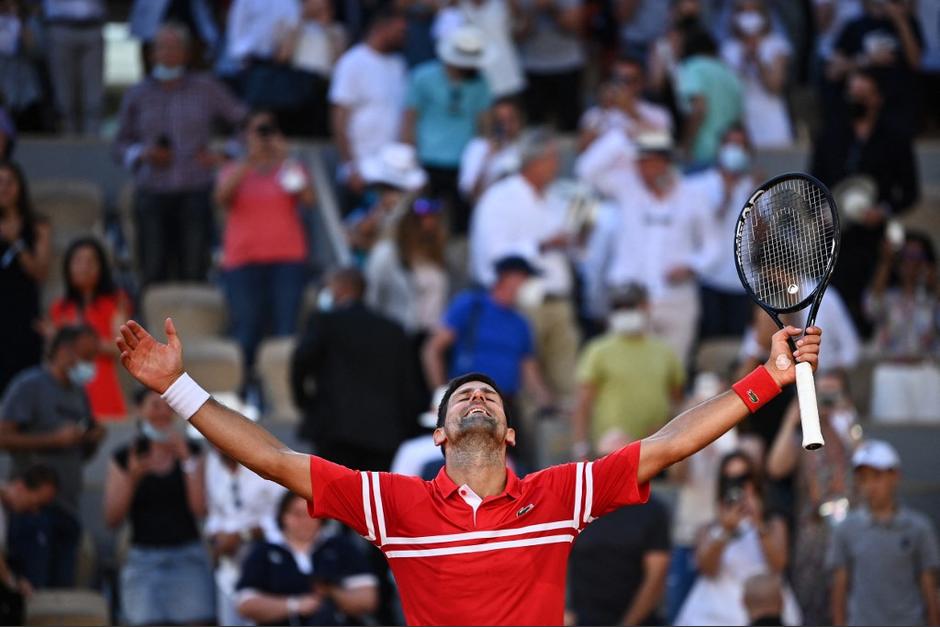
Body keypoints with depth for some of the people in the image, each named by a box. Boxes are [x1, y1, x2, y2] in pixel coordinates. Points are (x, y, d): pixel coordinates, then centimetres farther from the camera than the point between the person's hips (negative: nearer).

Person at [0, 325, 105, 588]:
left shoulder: (79, 395, 20)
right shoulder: (29, 385, -4)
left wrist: (94, 440, 4)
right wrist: (55, 440, -16)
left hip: (68, 507, 8)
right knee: (32, 590, -13)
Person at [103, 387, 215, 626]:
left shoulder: (191, 452, 9)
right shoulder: (125, 457, 5)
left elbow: (200, 510, -3)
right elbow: (112, 519, -1)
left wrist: (186, 459, -8)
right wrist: (132, 477, -14)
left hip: (187, 559, 1)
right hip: (144, 560, -1)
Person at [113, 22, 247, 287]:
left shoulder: (207, 90, 8)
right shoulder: (137, 95, 11)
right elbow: (120, 145, 16)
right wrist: (142, 154, -4)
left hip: (195, 193, -1)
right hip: (152, 193, 1)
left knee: (194, 272, -6)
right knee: (153, 272, -7)